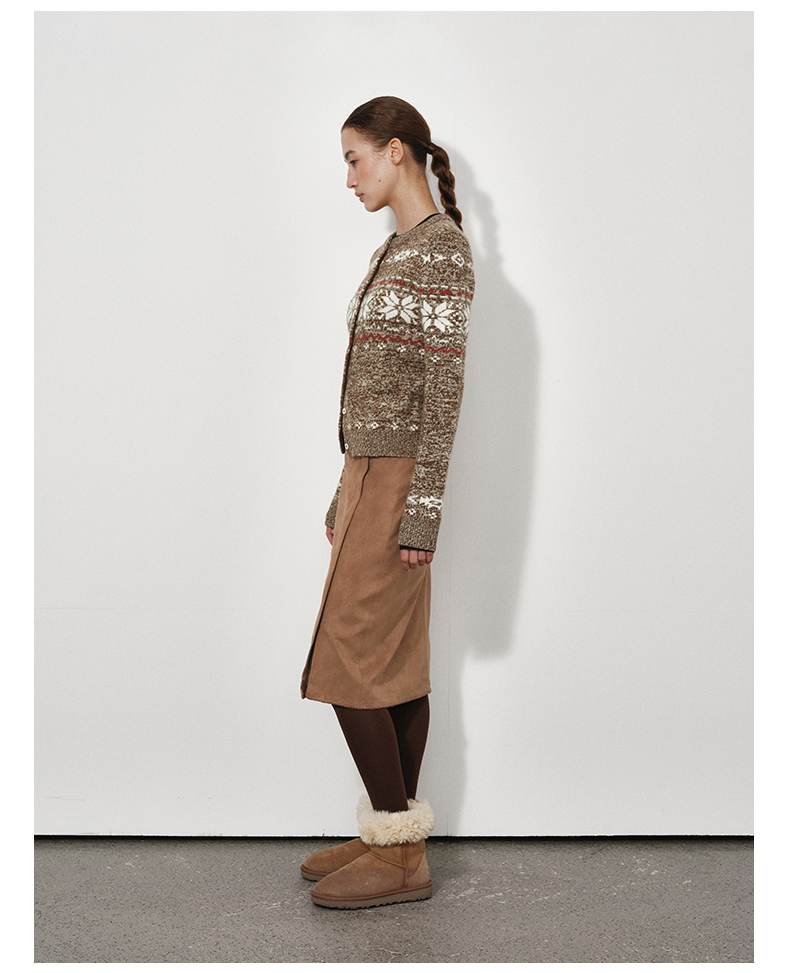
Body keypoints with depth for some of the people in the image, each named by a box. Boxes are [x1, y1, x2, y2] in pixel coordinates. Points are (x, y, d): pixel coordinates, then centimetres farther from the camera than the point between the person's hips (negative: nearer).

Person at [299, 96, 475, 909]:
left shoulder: (442, 249, -11)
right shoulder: (395, 252, 18)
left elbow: (445, 385, -16)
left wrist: (420, 511, -19)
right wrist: (346, 499, 17)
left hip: (395, 481, -9)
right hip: (368, 474, 9)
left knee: (351, 662, -7)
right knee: (395, 663, 10)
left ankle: (399, 853, 2)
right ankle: (395, 838, 17)